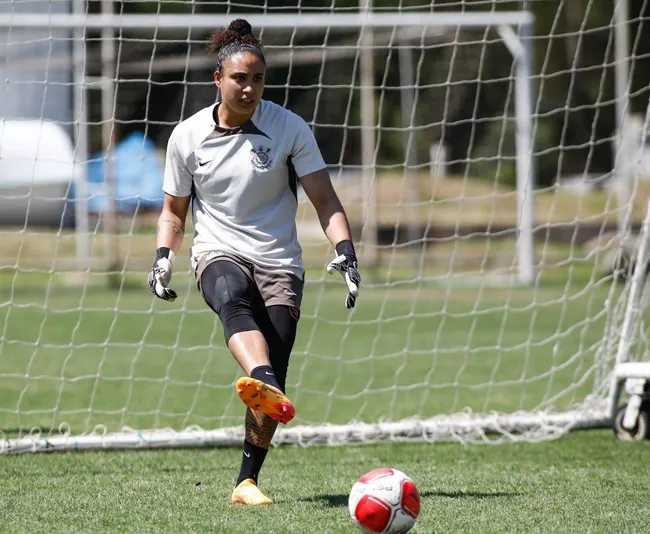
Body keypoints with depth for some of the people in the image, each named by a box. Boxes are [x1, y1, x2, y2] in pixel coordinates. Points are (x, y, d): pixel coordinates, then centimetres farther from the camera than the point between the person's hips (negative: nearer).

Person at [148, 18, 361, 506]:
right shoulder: (187, 137, 5)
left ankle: (247, 481, -3)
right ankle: (265, 386, -65)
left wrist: (345, 252, -14)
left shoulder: (290, 128, 1)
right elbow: (174, 211, 16)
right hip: (218, 254, -1)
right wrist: (163, 258, -2)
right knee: (234, 295, -39)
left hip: (279, 263, 1)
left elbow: (325, 200, 2)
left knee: (274, 375, -14)